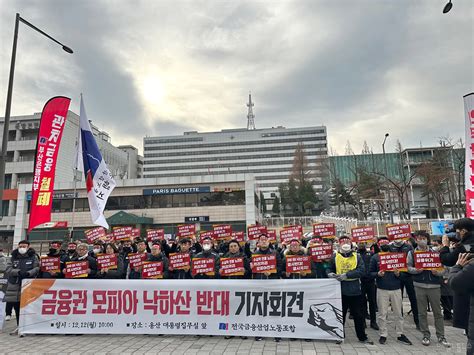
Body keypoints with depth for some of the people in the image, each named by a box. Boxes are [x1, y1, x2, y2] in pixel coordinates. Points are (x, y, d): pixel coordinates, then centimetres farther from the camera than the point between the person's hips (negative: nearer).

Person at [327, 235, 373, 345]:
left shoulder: (357, 257, 1)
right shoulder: (335, 257, 3)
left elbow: (361, 271, -11)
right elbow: (329, 269, 9)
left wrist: (346, 275, -20)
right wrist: (330, 274, -14)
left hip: (355, 290, 0)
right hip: (341, 290, 0)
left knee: (358, 315, 11)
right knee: (340, 314, 12)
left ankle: (362, 337, 25)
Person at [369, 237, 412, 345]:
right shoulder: (375, 257, 0)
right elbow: (371, 272, 0)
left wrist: (398, 273, -12)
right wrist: (377, 274, -19)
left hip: (396, 288, 2)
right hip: (382, 289, -2)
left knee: (398, 313, 10)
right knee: (382, 313, 4)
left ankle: (400, 334, 23)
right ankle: (383, 334, 16)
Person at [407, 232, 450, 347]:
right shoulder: (412, 253, 3)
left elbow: (442, 269, 4)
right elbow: (408, 267, 3)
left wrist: (437, 272, -17)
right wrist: (415, 270, -17)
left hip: (434, 286, 0)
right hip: (419, 286, 0)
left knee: (437, 312, 7)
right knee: (422, 313, 7)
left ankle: (441, 336, 19)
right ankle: (426, 335, 19)